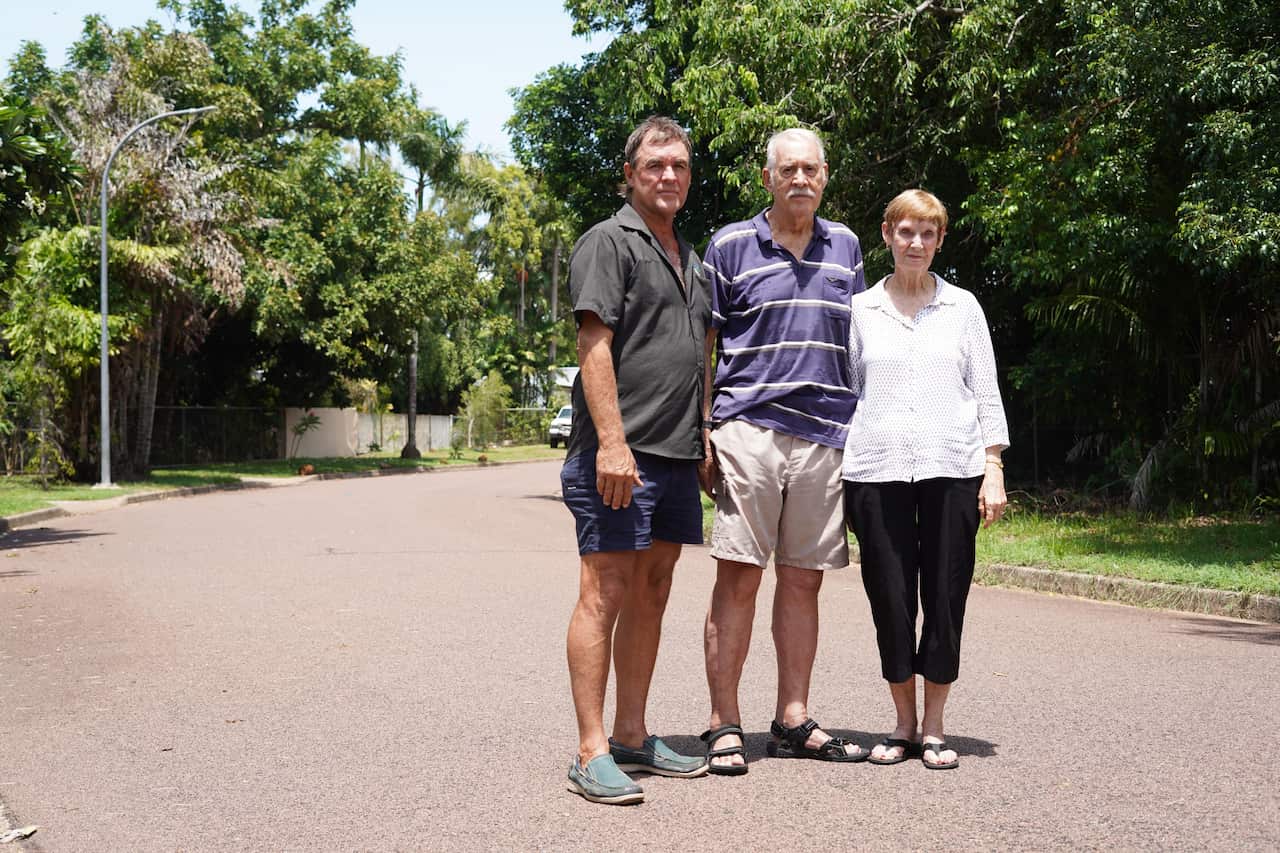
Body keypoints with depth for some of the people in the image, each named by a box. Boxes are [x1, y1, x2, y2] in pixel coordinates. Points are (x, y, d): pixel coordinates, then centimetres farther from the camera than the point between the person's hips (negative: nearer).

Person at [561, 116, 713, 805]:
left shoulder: (692, 261, 22)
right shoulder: (608, 243, -3)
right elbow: (594, 345, -13)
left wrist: (707, 444, 18)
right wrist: (612, 441, -21)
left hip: (677, 457, 8)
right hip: (618, 455, -8)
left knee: (651, 594, 11)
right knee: (606, 592, -7)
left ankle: (632, 736, 19)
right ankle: (591, 752, -3)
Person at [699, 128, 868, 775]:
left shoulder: (845, 247, 14)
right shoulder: (730, 246, 3)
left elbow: (857, 344, 19)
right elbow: (703, 345, 3)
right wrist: (700, 434, -4)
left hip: (825, 435, 4)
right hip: (749, 428, -4)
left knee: (802, 581, 8)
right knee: (738, 576, -4)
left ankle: (793, 721, 17)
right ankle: (724, 726, 3)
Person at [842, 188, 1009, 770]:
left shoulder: (962, 307, 11)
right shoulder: (861, 309, 10)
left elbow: (987, 394, 10)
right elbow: (847, 392, 13)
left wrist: (994, 471, 2)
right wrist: (838, 473, 7)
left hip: (951, 466, 0)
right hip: (877, 467, 0)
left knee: (946, 594, 0)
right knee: (889, 596, 0)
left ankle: (934, 729, 12)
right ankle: (903, 724, 15)